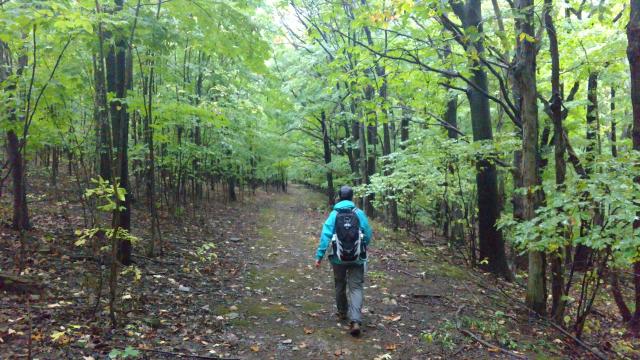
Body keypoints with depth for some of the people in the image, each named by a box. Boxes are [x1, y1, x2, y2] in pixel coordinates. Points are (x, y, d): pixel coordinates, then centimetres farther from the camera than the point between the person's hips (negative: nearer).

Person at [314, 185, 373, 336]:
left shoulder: (334, 214, -4)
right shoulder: (359, 213, -4)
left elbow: (325, 235, -12)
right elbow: (368, 235, -2)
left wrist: (319, 256, -11)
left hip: (338, 258, 1)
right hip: (357, 258, -1)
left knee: (340, 285, 22)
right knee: (355, 287, 0)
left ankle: (342, 312, 38)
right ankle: (355, 320, -17)